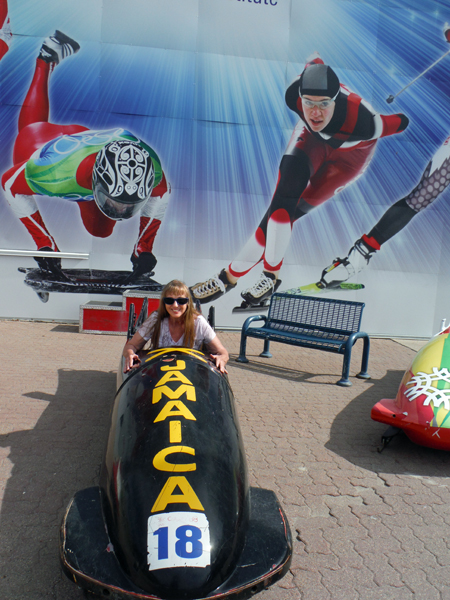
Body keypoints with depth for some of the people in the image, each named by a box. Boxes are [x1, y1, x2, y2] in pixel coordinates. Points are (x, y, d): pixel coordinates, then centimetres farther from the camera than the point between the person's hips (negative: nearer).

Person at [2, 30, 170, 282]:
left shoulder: (150, 166, -43)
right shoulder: (58, 172, -49)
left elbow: (160, 194, -21)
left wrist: (144, 247, -29)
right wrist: (44, 242, -35)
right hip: (39, 143, -1)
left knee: (102, 231, 24)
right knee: (33, 128, 39)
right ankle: (47, 61, 50)